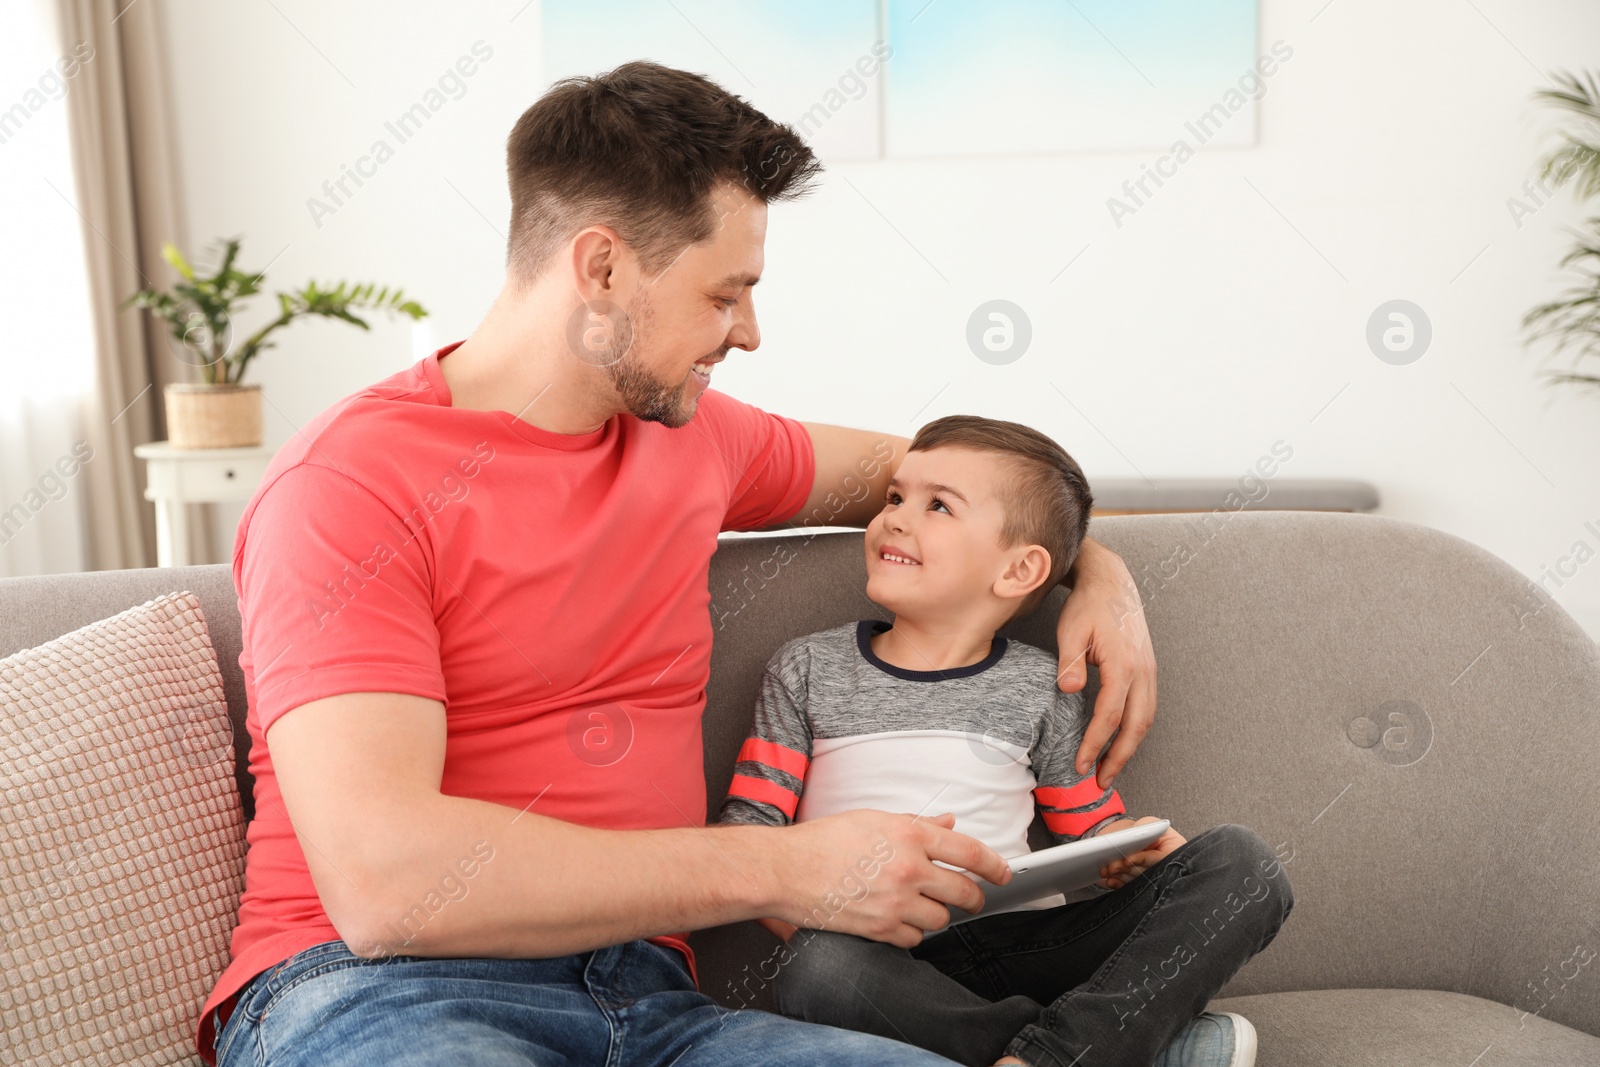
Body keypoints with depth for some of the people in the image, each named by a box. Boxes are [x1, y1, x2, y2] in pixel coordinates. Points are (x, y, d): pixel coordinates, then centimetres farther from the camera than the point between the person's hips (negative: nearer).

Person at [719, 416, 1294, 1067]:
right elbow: (749, 821, 5)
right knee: (816, 968, -37)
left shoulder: (1036, 687, 12)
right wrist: (801, 914, -14)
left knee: (1240, 861, -12)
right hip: (887, 962, -1)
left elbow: (1092, 830, 16)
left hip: (1026, 939, 2)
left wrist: (1130, 850, -8)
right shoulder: (808, 668, 10)